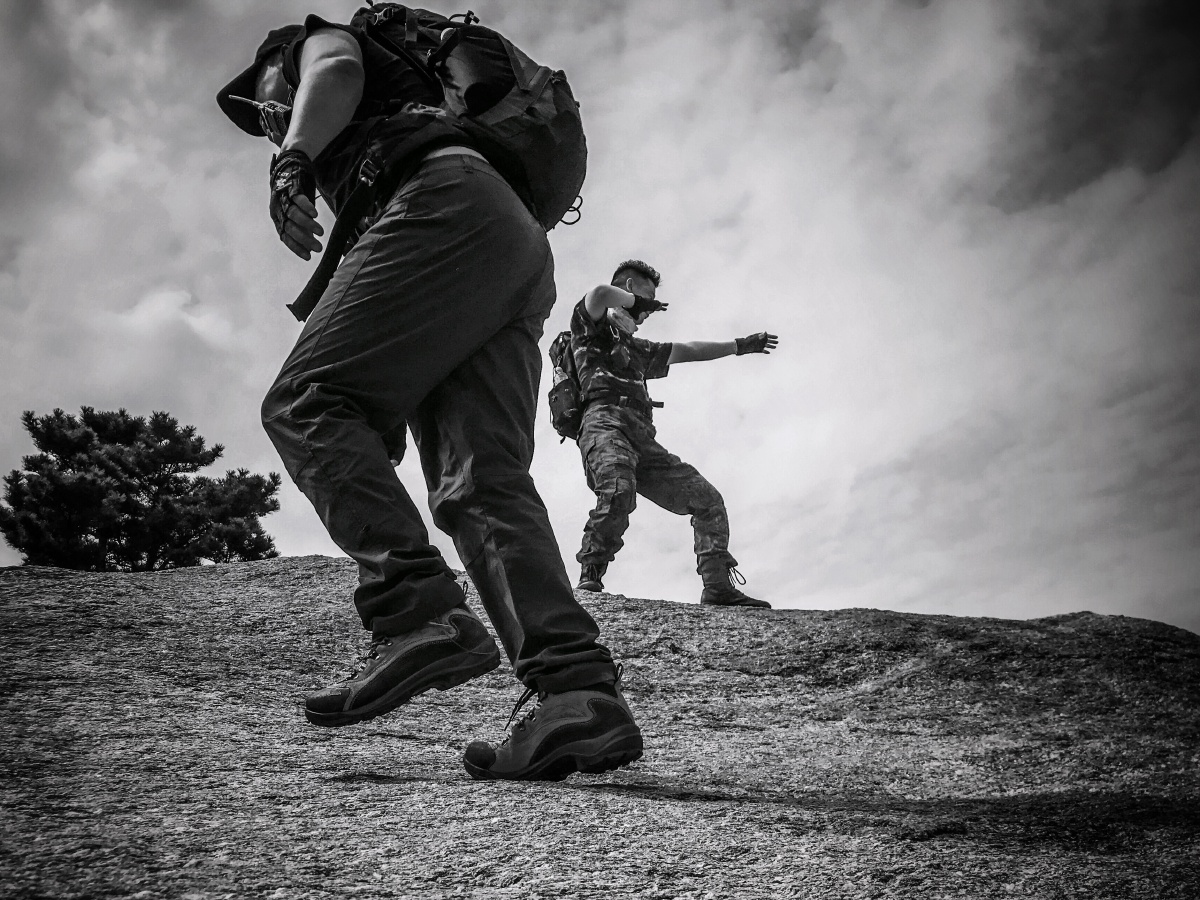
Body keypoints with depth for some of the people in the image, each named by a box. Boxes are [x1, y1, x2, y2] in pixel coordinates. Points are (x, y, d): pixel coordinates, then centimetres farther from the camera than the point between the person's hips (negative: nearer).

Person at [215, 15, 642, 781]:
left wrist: (292, 158, -17)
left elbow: (339, 70, -1)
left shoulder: (316, 40, 26)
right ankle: (579, 693, -24)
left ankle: (418, 611, -33)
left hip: (453, 203, -7)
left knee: (307, 403, -15)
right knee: (483, 481, -9)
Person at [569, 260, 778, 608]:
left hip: (642, 438, 8)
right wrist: (637, 301, 8)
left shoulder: (635, 348, 38)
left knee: (707, 499, -1)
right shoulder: (591, 324, 15)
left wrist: (741, 345, 51)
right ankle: (589, 583, -31)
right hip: (605, 420, -8)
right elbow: (600, 294, -10)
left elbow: (687, 351, 46)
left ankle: (718, 586, -6)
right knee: (618, 492, -36)